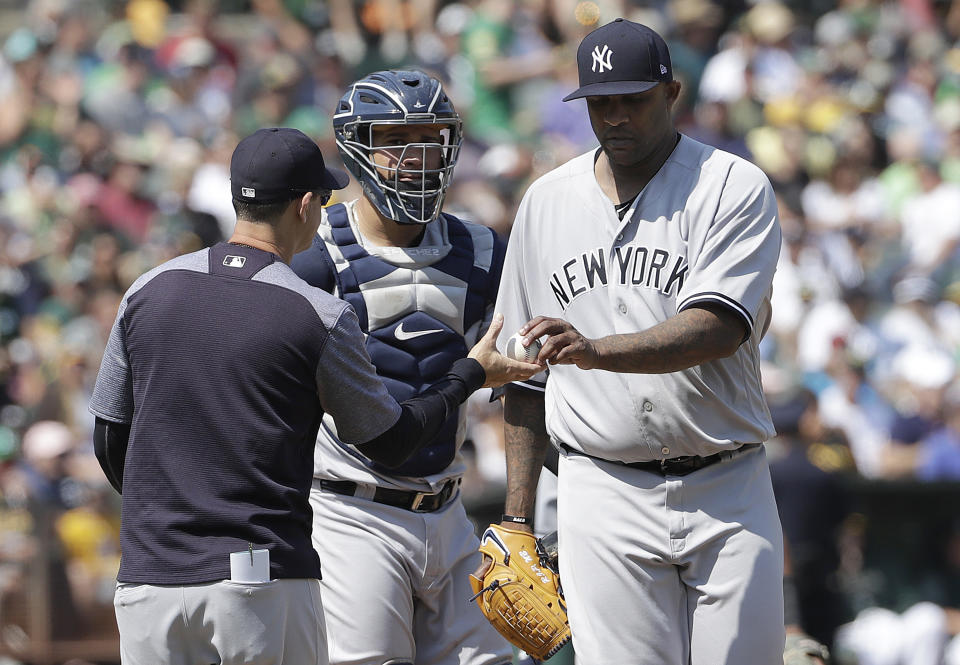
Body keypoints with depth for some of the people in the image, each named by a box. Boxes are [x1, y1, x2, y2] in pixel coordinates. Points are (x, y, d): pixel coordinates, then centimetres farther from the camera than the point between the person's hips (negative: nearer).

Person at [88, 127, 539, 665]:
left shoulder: (148, 292, 5)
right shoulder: (321, 317, -6)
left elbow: (110, 443, 13)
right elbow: (390, 443, 5)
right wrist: (473, 374, 20)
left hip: (148, 582, 3)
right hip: (266, 580, -3)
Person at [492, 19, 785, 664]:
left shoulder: (735, 189, -4)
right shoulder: (546, 202, 9)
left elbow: (720, 327, -19)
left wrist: (598, 350, -34)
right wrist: (517, 517, 10)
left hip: (726, 492, -2)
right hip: (604, 495, 2)